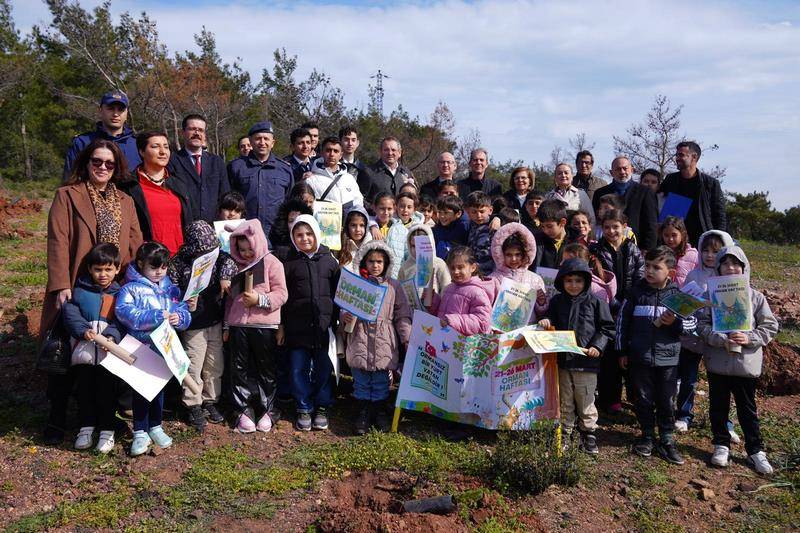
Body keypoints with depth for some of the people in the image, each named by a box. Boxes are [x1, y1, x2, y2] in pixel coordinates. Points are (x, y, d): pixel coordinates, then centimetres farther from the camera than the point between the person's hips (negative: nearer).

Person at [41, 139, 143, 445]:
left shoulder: (125, 202, 13)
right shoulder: (67, 195, 0)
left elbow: (135, 245, 9)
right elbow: (58, 242, -9)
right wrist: (61, 286, -18)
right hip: (77, 290, -4)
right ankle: (57, 418, 18)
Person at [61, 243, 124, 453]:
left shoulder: (119, 294, 3)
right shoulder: (80, 290, 4)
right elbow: (70, 313, -4)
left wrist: (113, 336, -23)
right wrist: (83, 330, -20)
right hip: (84, 350, 1)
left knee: (107, 390, 5)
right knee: (85, 389, 11)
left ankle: (107, 429, 16)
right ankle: (86, 426, 25)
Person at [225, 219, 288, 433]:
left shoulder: (271, 263, -3)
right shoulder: (235, 265, 13)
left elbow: (281, 294, -8)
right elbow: (230, 296, 19)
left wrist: (260, 299, -20)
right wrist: (227, 325, 17)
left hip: (265, 326, -4)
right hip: (238, 325, 4)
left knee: (267, 369, 6)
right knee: (240, 369, 7)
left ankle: (267, 410, 19)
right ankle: (243, 410, 17)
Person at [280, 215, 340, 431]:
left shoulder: (329, 260, 6)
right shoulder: (289, 263, 3)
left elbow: (339, 291, 10)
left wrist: (338, 320, 5)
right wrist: (281, 325, 0)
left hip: (324, 324, 1)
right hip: (297, 326, 0)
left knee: (324, 368, 7)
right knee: (299, 369, 6)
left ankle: (322, 408, 22)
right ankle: (304, 409, 20)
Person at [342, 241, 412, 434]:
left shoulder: (393, 286, 4)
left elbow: (402, 315, 5)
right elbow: (345, 308, 8)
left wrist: (406, 338, -2)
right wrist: (345, 317, -14)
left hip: (383, 342, 0)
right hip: (360, 340, 0)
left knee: (381, 381, 9)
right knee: (361, 381, 8)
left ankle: (380, 412, 26)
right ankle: (363, 413, 22)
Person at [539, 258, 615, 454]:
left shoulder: (595, 302, -3)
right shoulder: (556, 301, 5)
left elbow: (607, 328, 1)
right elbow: (551, 321, 17)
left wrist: (598, 345, -11)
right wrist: (546, 322, -5)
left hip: (586, 361, -3)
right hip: (562, 359, 3)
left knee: (585, 401, 6)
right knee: (565, 401, 13)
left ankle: (588, 435, 22)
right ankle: (566, 433, 26)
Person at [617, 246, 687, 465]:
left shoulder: (677, 295, -2)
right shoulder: (635, 292, -1)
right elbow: (623, 321, 5)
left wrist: (674, 322, -18)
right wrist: (622, 351, 5)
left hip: (668, 357, 0)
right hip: (639, 356, 1)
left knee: (666, 401, 8)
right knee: (643, 399, 10)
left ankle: (667, 440, 21)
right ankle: (647, 436, 26)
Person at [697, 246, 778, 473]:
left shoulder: (756, 297, -1)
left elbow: (770, 326, 1)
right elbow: (702, 325, -5)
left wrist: (749, 338, -15)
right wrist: (722, 340, -20)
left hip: (747, 363, 0)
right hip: (717, 362, 0)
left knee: (748, 408, 12)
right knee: (718, 406, 12)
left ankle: (755, 450, 25)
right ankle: (721, 445, 29)